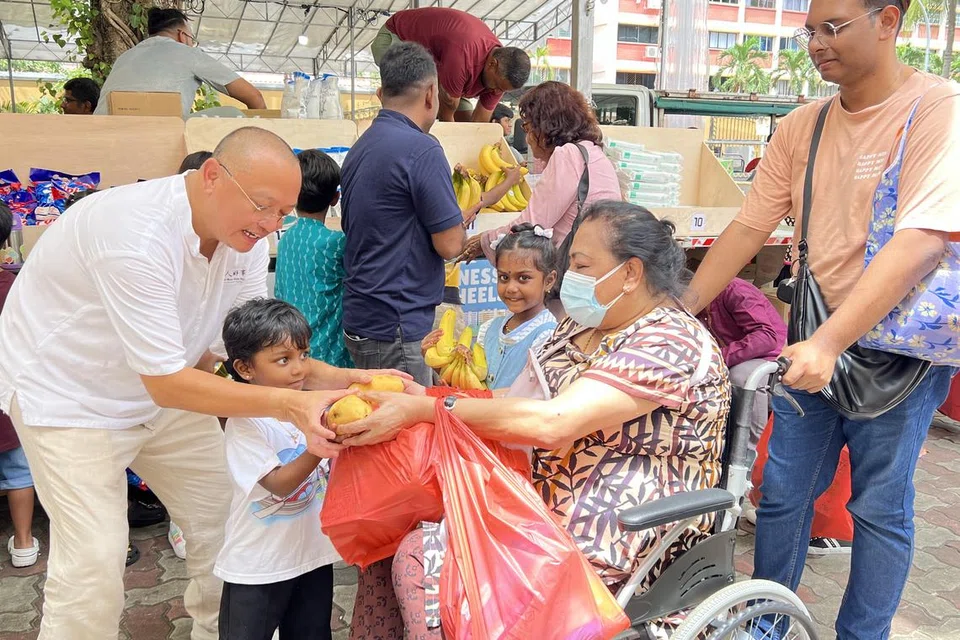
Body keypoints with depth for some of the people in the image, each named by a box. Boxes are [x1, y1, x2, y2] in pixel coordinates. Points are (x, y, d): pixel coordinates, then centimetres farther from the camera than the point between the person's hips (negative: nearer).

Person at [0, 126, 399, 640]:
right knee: (94, 562, -11)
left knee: (226, 517, 8)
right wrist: (289, 404, -40)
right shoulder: (137, 236, -35)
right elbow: (168, 383, -33)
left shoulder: (245, 234, -12)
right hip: (68, 390, -6)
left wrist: (323, 376, -24)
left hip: (164, 385, 7)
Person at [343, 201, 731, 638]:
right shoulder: (580, 327, 10)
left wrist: (421, 410, -27)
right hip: (540, 506, 8)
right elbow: (514, 410, 6)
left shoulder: (672, 343, -18)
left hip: (610, 548, -8)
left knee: (419, 557, -18)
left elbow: (551, 423, -29)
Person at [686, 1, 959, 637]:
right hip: (814, 342, 5)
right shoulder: (802, 127, 3)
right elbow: (748, 229, 3)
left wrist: (830, 342, -32)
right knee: (782, 495, 12)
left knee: (881, 508, 9)